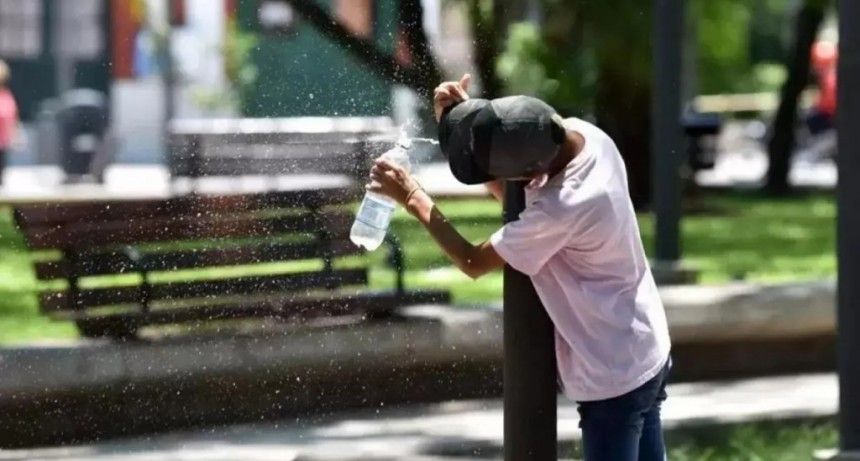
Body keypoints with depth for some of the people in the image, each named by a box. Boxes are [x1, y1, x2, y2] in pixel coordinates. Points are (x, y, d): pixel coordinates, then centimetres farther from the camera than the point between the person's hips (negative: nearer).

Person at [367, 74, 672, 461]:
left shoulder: (562, 210, -33)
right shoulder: (586, 136, -8)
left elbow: (473, 262, -18)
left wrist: (412, 197, -8)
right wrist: (465, 118, -4)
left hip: (612, 379, -9)